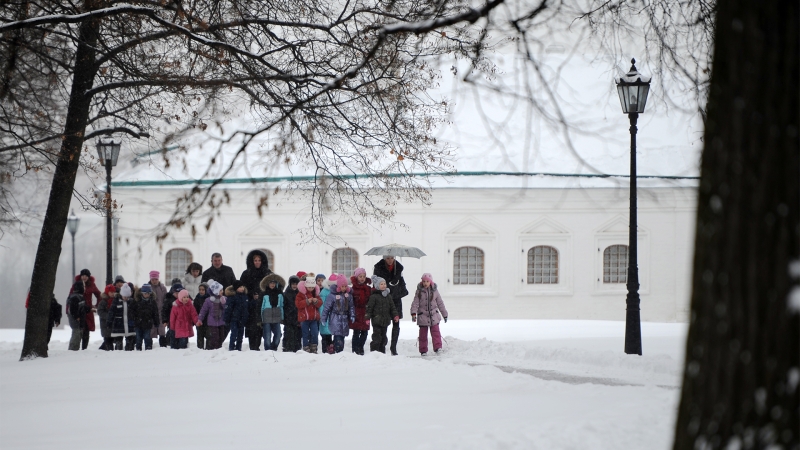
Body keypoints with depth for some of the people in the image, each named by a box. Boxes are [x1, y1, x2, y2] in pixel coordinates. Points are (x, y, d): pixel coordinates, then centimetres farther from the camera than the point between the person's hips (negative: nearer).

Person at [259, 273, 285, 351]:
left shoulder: (279, 293, 8)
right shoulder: (265, 294, -1)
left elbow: (281, 306, 14)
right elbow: (262, 307, 2)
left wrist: (282, 317, 12)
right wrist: (261, 320, 0)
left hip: (276, 318, 3)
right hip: (267, 318, -3)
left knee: (278, 336, 0)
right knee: (267, 337, -4)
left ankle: (273, 349, 18)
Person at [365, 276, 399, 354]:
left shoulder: (388, 296, 11)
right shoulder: (374, 296, -7)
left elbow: (392, 307, 16)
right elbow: (369, 307, -7)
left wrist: (395, 315, 7)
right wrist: (367, 317, -12)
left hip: (385, 321, 6)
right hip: (377, 320, -6)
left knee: (383, 337, 11)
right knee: (377, 337, -9)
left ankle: (382, 351, 18)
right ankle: (374, 351, -3)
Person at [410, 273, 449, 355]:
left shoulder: (434, 291, 5)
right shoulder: (419, 291, 1)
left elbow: (440, 303, 12)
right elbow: (415, 303, -4)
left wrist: (445, 315, 15)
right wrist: (413, 313, -18)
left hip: (434, 316, 0)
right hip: (422, 316, 0)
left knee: (435, 332, -11)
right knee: (423, 334, 3)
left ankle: (438, 347, -12)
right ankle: (423, 350, 10)